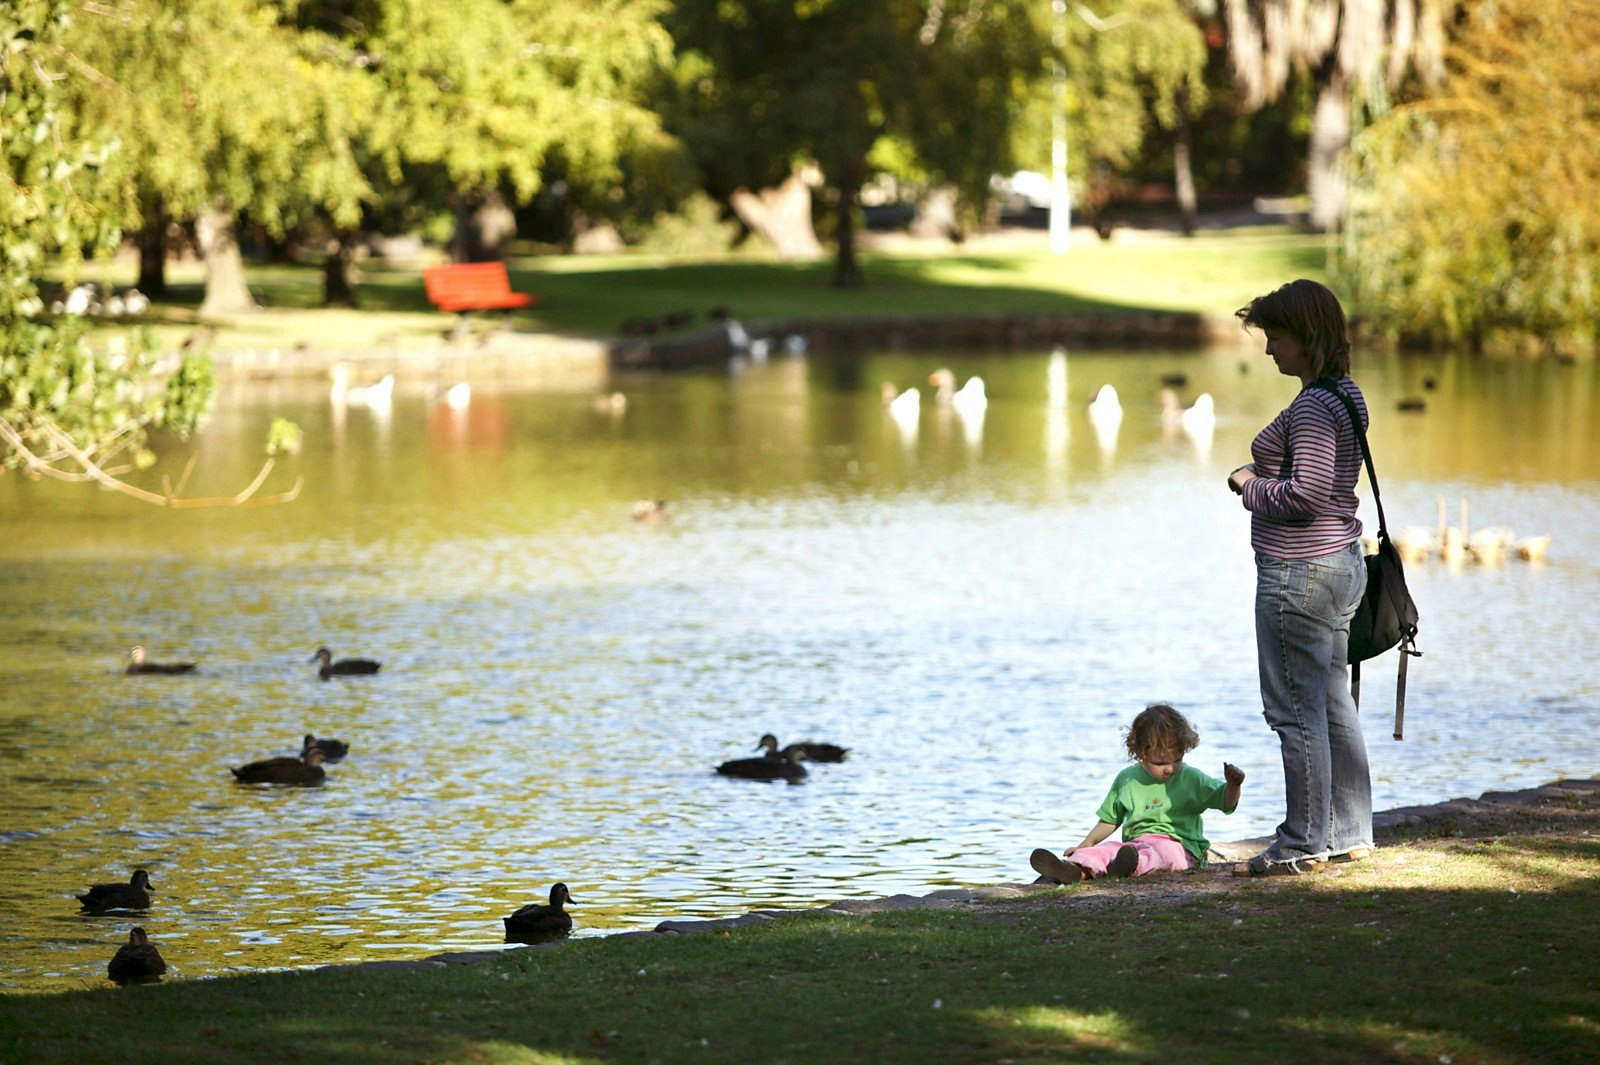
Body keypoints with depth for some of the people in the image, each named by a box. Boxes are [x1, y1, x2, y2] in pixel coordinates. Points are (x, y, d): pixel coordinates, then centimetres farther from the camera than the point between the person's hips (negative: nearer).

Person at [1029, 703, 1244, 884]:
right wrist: (1085, 845, 14)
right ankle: (1075, 869, -54)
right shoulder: (1127, 780, 16)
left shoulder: (1190, 779, 7)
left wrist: (1233, 785, -19)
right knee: (1107, 850, -24)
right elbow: (1110, 820, 25)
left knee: (1158, 850, -37)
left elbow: (1225, 801, 4)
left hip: (1178, 847, -4)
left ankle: (1130, 865, -69)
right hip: (1136, 843, 4)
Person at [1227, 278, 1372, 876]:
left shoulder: (1312, 406, -18)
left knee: (1295, 708, -4)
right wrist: (1261, 479, 11)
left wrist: (1252, 484, -9)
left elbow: (1305, 493, -25)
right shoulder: (1345, 395, 13)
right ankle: (1348, 834, 19)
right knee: (1334, 704, 14)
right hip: (1341, 563, 10)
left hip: (1298, 570, -10)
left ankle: (1304, 843, 1)